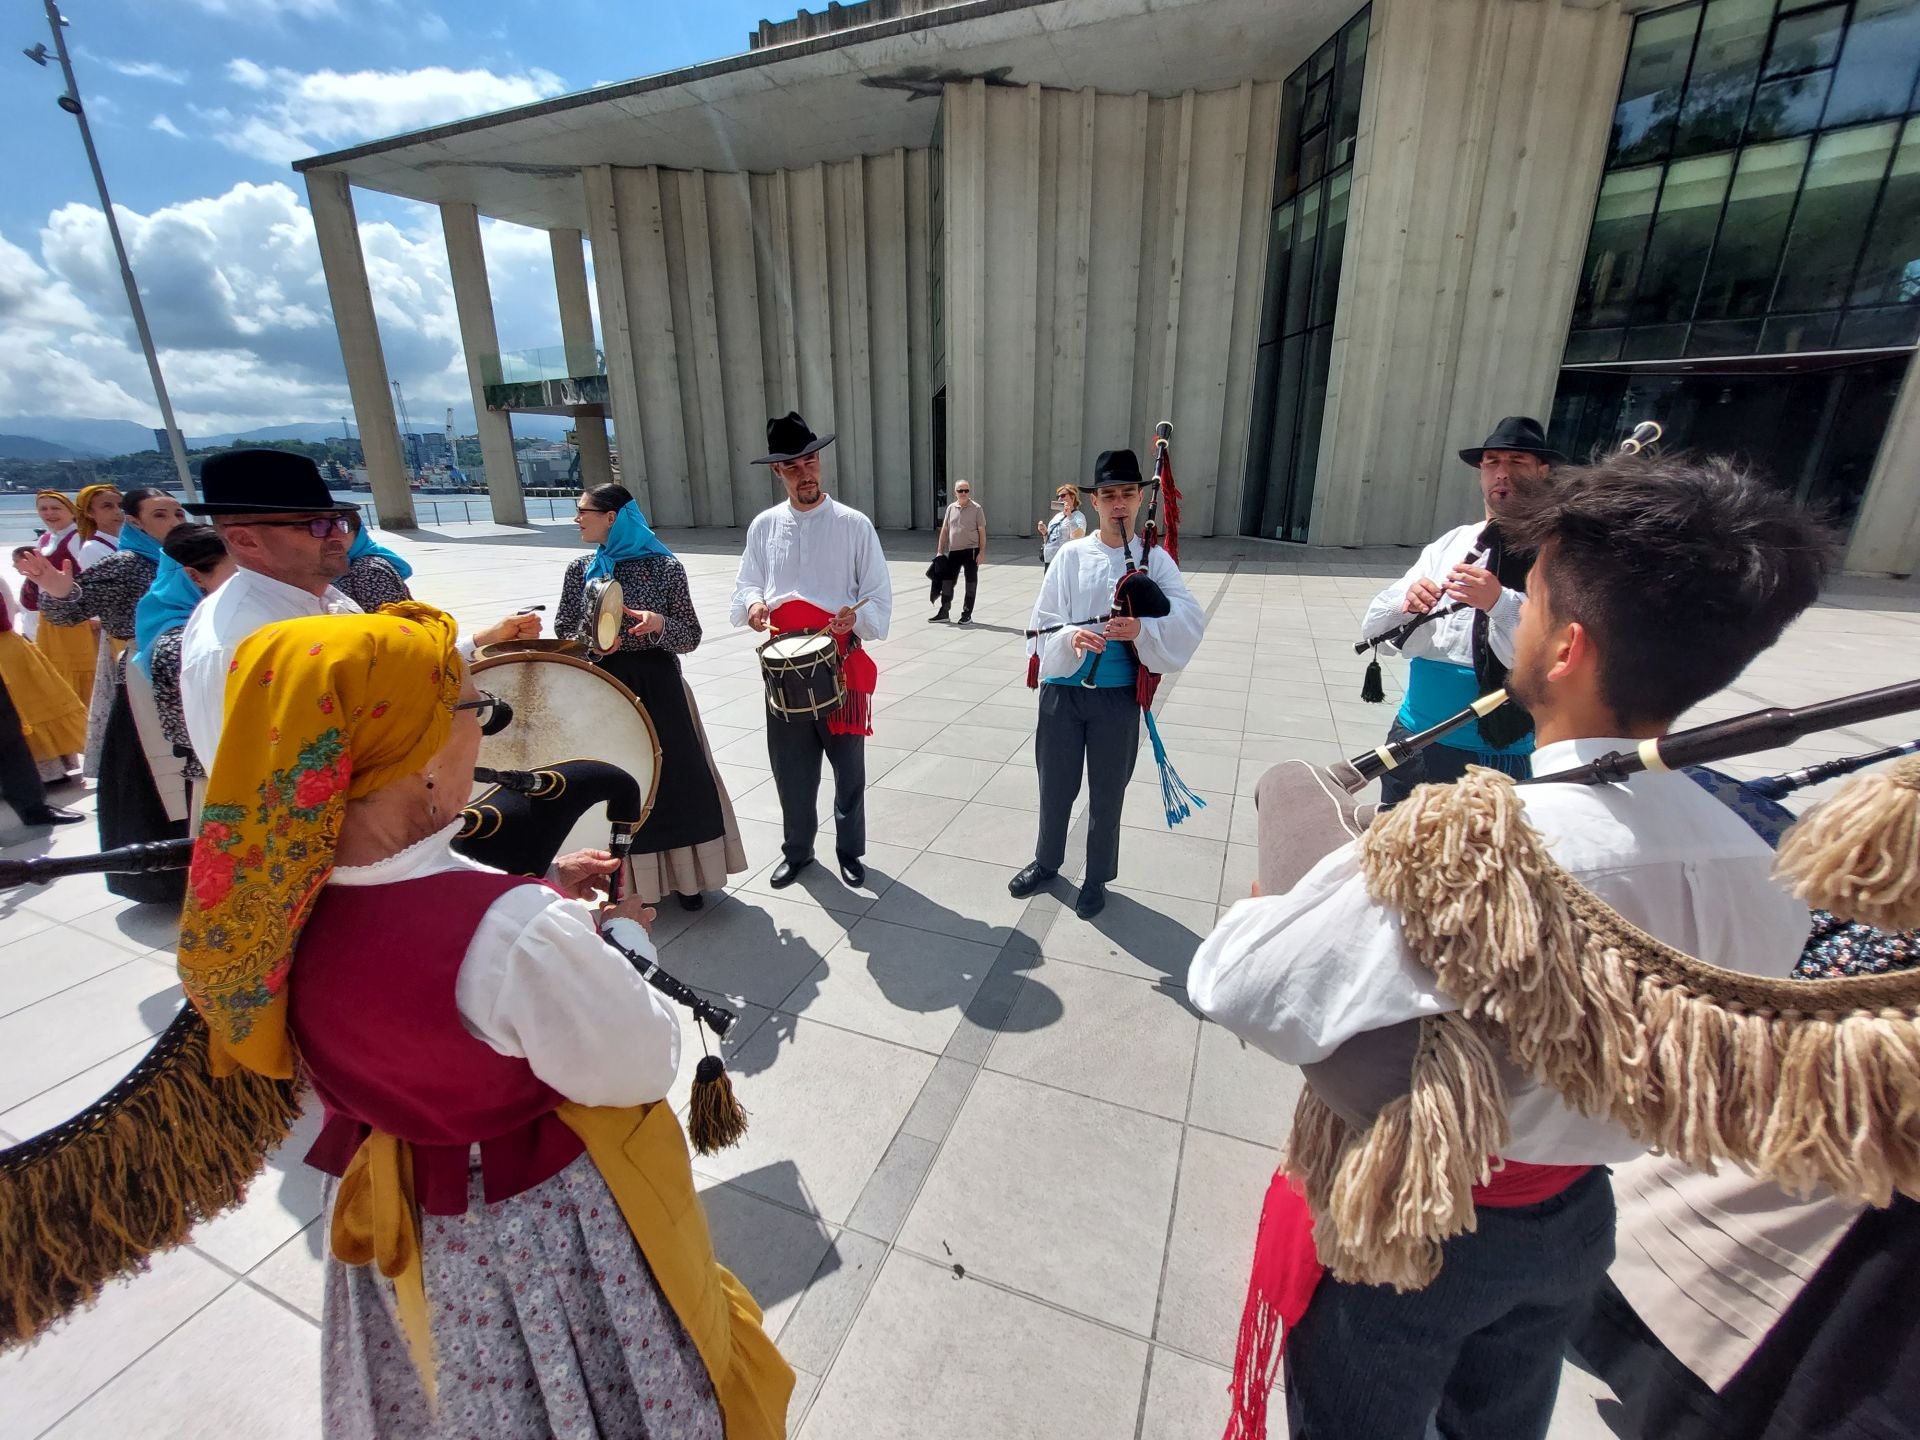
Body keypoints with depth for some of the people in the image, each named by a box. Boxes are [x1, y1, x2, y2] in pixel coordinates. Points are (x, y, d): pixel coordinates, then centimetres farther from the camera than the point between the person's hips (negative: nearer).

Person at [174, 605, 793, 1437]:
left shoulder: (269, 910, -19)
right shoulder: (518, 932, -41)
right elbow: (645, 1066, -24)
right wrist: (625, 935, -10)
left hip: (396, 1220, 6)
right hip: (545, 1236, -6)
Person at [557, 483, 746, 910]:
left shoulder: (666, 567, -5)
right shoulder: (581, 570, 4)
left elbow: (691, 637, -3)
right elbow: (563, 634, 7)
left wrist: (659, 624, -23)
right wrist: (592, 641, -13)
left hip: (658, 686, -2)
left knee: (674, 776, 3)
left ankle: (682, 874, 21)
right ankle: (626, 880, 24)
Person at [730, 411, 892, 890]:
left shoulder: (854, 525, -4)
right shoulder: (764, 526, 6)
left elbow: (879, 599, -4)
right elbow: (745, 586, 11)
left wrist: (856, 618, -25)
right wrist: (753, 604, -13)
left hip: (842, 664, -2)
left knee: (848, 767, 10)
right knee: (791, 767, 12)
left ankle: (850, 849, 31)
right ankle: (796, 850, 33)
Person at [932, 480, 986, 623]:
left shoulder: (976, 509, -2)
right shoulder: (951, 508, 8)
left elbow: (982, 531, -4)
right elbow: (944, 530, 12)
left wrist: (982, 552, -11)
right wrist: (940, 551, 8)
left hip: (971, 551, -4)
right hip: (953, 551, 4)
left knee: (971, 583, 4)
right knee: (947, 580, 6)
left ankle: (967, 614, 13)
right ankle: (944, 612, 17)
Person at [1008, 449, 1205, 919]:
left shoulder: (1155, 559, -2)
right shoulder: (1070, 555, 0)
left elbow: (1191, 621, -13)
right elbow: (1043, 622, -3)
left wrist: (1142, 628, -30)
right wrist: (1071, 637, -24)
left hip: (1118, 696, -1)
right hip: (1063, 689, 1)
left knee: (1107, 793, 12)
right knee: (1055, 786, 15)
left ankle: (1096, 879, 32)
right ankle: (1046, 862, 39)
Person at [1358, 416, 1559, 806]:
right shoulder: (1449, 544, 7)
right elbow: (1375, 630, 2)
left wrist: (1500, 602, -34)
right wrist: (1406, 603, -19)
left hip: (1492, 757, -5)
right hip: (1411, 736, 5)